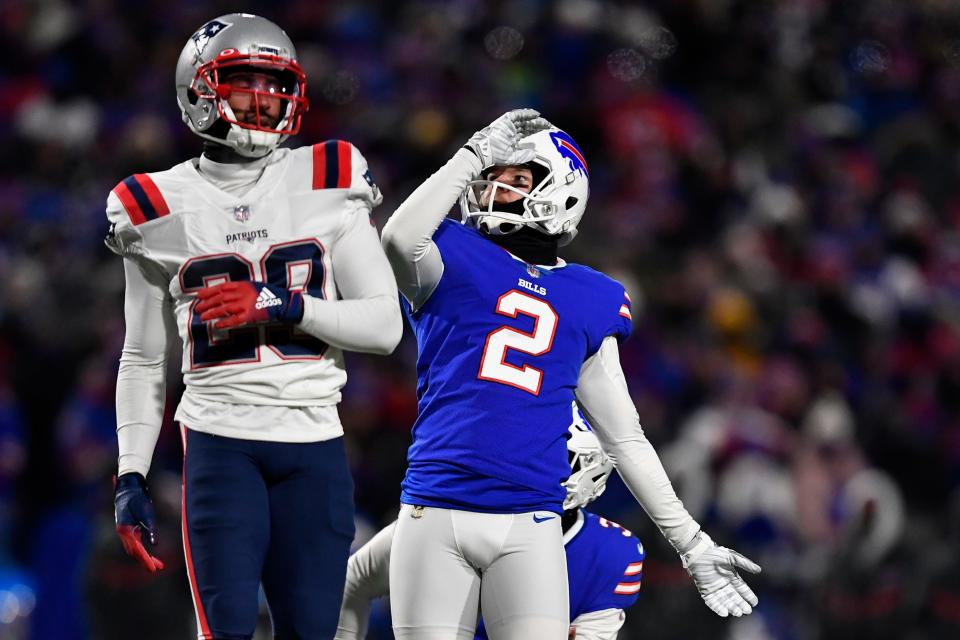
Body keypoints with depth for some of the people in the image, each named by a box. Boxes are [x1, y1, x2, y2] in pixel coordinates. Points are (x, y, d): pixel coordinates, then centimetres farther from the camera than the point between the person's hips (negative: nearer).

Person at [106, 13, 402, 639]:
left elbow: (385, 325, 0)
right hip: (220, 441, -1)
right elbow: (144, 360, 12)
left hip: (315, 445, 1)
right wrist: (131, 476, 5)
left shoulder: (326, 184, 5)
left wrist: (279, 306, -14)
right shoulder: (162, 208, 5)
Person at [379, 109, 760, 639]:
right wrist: (477, 152, -6)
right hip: (434, 516, -1)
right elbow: (401, 238, -17)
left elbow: (625, 439, 20)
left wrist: (691, 544, 18)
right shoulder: (453, 259, 9)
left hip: (528, 526, 1)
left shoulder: (591, 301, 16)